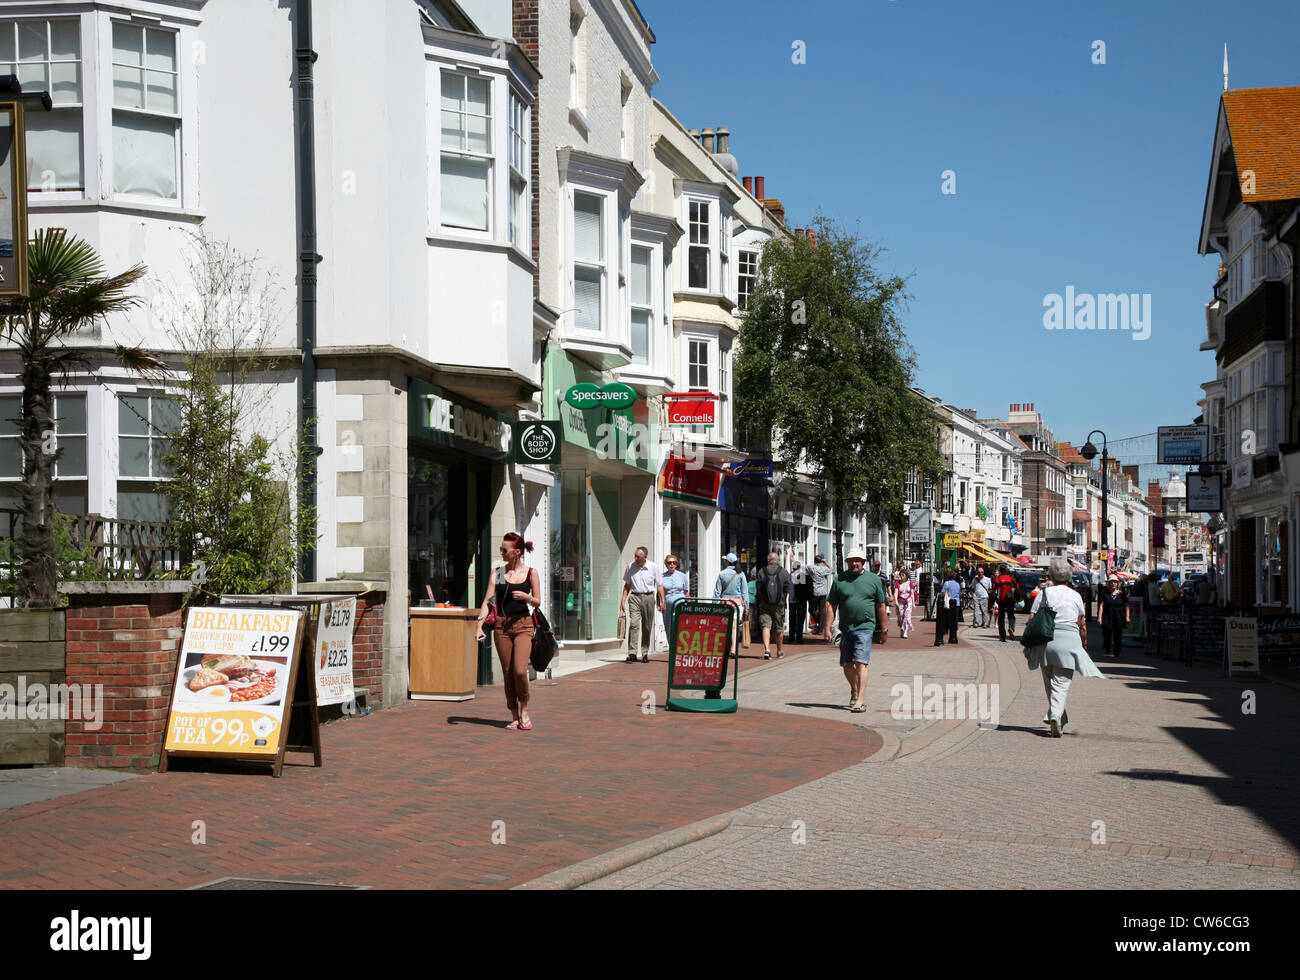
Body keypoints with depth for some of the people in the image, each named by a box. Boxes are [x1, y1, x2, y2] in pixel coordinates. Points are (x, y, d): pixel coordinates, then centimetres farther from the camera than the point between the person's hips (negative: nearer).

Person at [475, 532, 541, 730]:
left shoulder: (531, 572, 2)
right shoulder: (498, 572, 5)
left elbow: (538, 602, 8)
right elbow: (487, 600, 2)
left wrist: (526, 597, -14)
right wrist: (480, 625, -9)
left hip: (523, 624, -2)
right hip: (502, 625, 2)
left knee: (520, 670, -16)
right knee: (507, 673, 3)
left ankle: (524, 710, 7)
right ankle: (514, 716, 14)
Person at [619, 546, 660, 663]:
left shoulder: (653, 567, 1)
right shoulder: (630, 566, 5)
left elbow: (659, 585, 6)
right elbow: (627, 585, 14)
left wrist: (661, 601, -2)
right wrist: (623, 601, 8)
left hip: (648, 597, 0)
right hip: (635, 597, 0)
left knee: (647, 627, 4)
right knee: (633, 624, -15)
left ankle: (645, 654, 14)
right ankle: (632, 653, -20)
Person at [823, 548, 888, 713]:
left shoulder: (874, 580, 5)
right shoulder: (839, 580, 7)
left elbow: (881, 606, 10)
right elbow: (830, 605, 6)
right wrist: (827, 628, 0)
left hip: (865, 627, -3)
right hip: (845, 629, 3)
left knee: (861, 663, -14)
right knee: (847, 665, 11)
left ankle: (860, 701, -17)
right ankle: (854, 690, 37)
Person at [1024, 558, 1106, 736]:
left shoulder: (1043, 593, 3)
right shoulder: (1075, 596, 6)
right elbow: (1082, 624, 13)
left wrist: (1027, 644, 3)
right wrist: (1084, 644, 27)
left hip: (1046, 640, 1)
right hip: (1069, 640, -1)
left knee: (1049, 682, 14)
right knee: (1062, 682, -3)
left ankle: (1056, 717, 22)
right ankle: (1055, 715, -23)